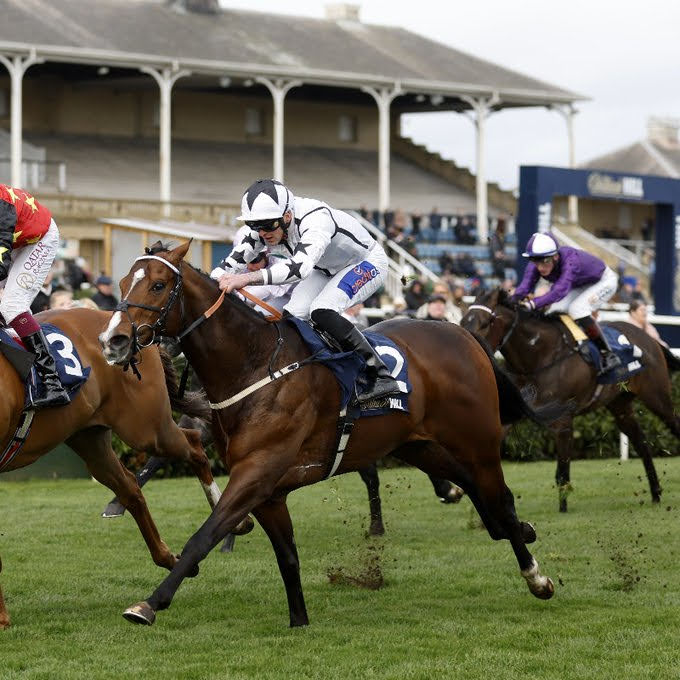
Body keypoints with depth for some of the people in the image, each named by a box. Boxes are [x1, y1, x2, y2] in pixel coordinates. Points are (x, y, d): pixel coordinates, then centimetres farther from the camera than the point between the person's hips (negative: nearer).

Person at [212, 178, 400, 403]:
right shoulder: (267, 225, -17)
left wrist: (248, 278, -65)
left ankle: (382, 376, -26)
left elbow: (301, 266, -56)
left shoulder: (316, 218, -40)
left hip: (367, 262, -8)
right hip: (327, 270, 8)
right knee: (292, 316, -11)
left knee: (322, 312, -29)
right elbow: (231, 265, -12)